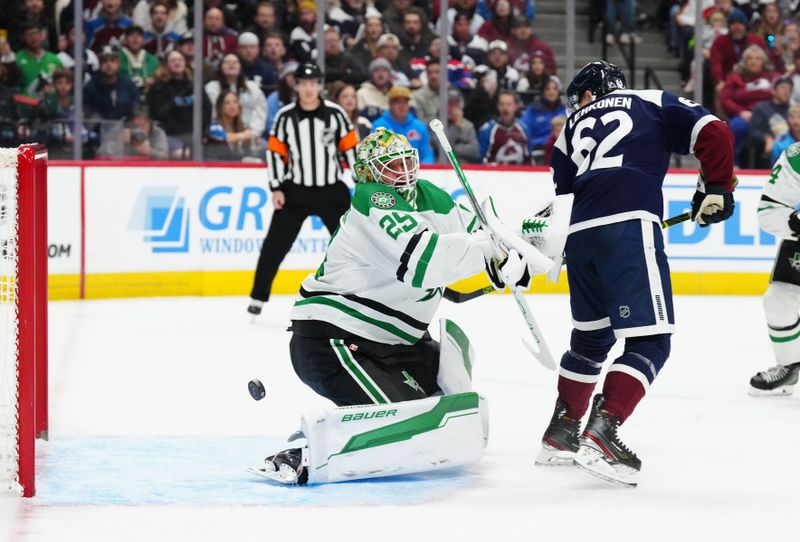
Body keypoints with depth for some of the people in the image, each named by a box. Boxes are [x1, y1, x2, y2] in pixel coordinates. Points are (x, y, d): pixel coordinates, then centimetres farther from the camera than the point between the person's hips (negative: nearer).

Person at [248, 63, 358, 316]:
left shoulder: (335, 113, -5)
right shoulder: (285, 116, -4)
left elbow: (351, 147, 2)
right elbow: (275, 152, 0)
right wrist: (276, 188, -5)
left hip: (331, 190, 0)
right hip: (295, 191, 0)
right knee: (275, 245, -3)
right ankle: (258, 297, 7)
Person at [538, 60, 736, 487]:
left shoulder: (574, 126, 27)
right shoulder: (654, 104, 17)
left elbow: (557, 194, 23)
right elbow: (714, 134, 4)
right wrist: (716, 189, 13)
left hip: (580, 233, 5)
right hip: (629, 225, -5)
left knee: (590, 337, 24)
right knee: (649, 340, -7)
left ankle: (560, 434, 29)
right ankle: (600, 435, -22)